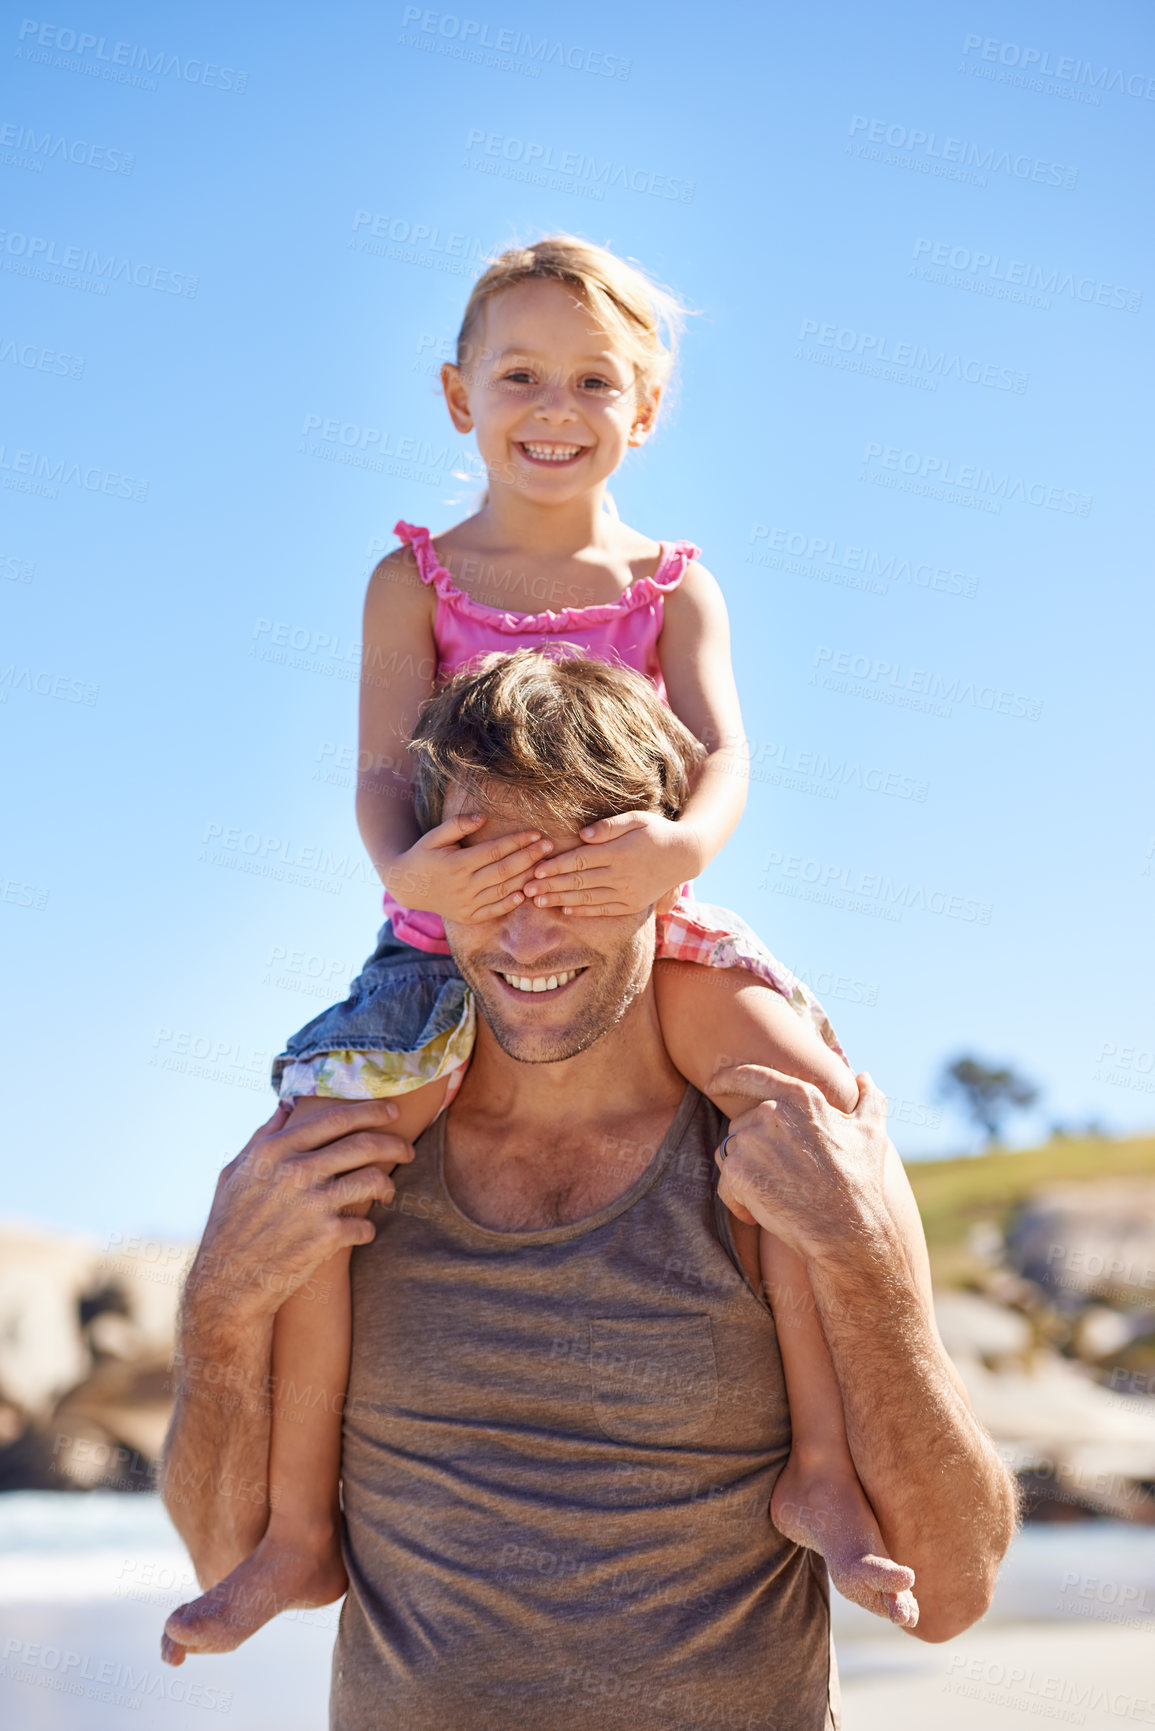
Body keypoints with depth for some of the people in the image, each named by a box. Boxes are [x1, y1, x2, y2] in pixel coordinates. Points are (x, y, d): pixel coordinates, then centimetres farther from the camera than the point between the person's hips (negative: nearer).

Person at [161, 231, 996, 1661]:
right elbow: (384, 764, -8)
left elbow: (722, 747, -10)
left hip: (642, 922, 1)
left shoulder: (671, 588, 7)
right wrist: (405, 867, -33)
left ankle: (821, 1465, -11)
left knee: (823, 1096, -24)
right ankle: (299, 1529, -6)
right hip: (451, 930, 0)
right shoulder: (415, 581, 5)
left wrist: (686, 841, -36)